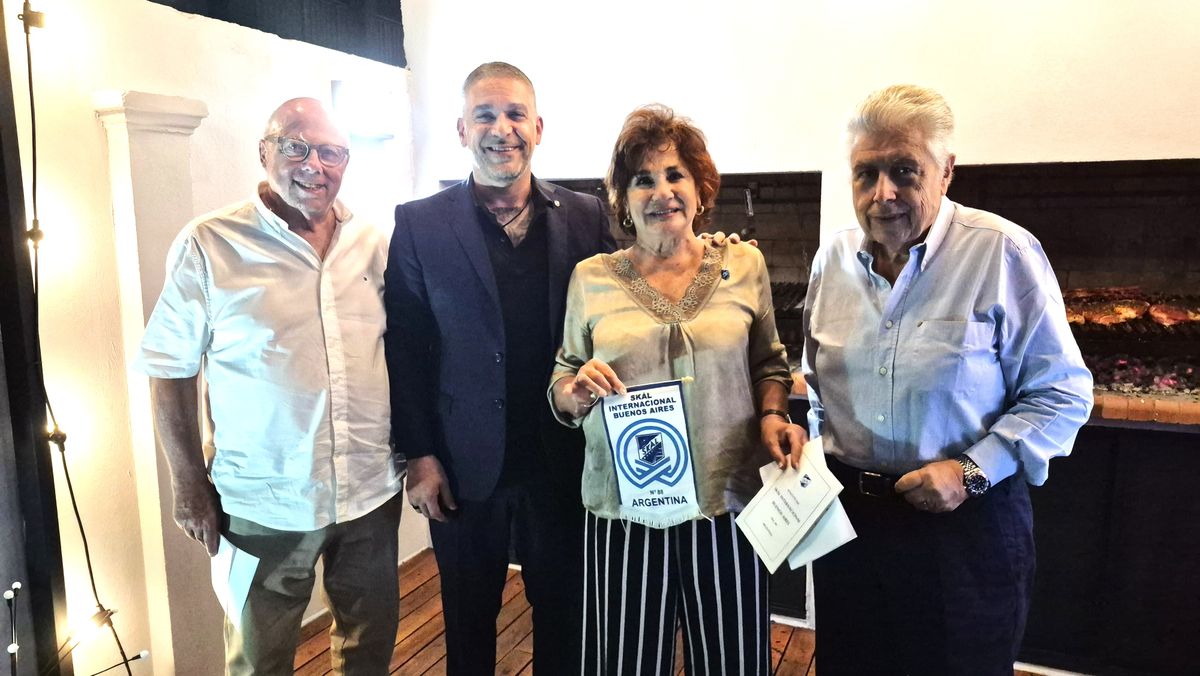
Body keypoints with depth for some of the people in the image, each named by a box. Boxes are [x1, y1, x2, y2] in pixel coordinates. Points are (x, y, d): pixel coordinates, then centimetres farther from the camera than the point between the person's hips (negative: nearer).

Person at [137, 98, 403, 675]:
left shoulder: (375, 242, 1)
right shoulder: (207, 245, -9)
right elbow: (171, 370, -4)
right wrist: (189, 485, -3)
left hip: (373, 491, 3)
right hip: (266, 504, -3)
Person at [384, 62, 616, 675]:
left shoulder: (585, 217, 0)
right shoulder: (418, 224, -4)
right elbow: (405, 348, -4)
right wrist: (419, 455, -6)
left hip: (562, 462, 1)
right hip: (464, 465, -1)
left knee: (564, 613, 18)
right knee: (469, 617, 19)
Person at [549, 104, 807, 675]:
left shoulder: (744, 265, 2)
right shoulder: (591, 278, 1)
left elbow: (769, 363, 11)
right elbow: (560, 386, 7)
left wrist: (773, 416, -7)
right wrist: (578, 391, -15)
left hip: (727, 505, 1)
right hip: (623, 511, 0)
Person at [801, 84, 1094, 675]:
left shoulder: (1004, 254, -12)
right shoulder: (834, 257, 3)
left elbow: (1062, 393, -8)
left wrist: (973, 471, -18)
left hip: (967, 519, -4)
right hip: (845, 512, 5)